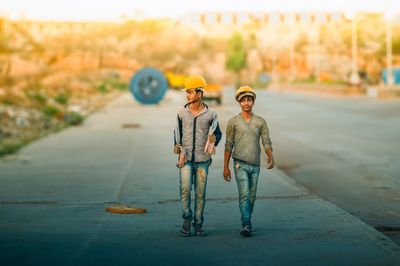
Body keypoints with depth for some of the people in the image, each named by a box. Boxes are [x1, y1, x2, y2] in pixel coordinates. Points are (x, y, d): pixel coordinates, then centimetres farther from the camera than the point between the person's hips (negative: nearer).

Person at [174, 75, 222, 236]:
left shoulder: (210, 114, 0)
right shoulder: (182, 113, 4)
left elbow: (218, 133, 11)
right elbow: (177, 133, 11)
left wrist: (213, 140, -12)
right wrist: (180, 152, 2)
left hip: (203, 160, 0)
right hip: (186, 159, 0)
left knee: (200, 193, 3)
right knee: (185, 188, -13)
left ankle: (198, 224, 13)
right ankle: (187, 219, 5)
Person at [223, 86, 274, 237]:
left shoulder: (261, 122, 7)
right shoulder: (233, 122, 2)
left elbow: (266, 142, 1)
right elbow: (228, 145, 4)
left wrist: (270, 158, -17)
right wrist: (226, 167, 2)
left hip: (255, 166, 3)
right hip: (240, 165, -3)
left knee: (251, 197, 9)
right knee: (244, 195, -14)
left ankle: (246, 223, 24)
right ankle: (246, 226, -18)